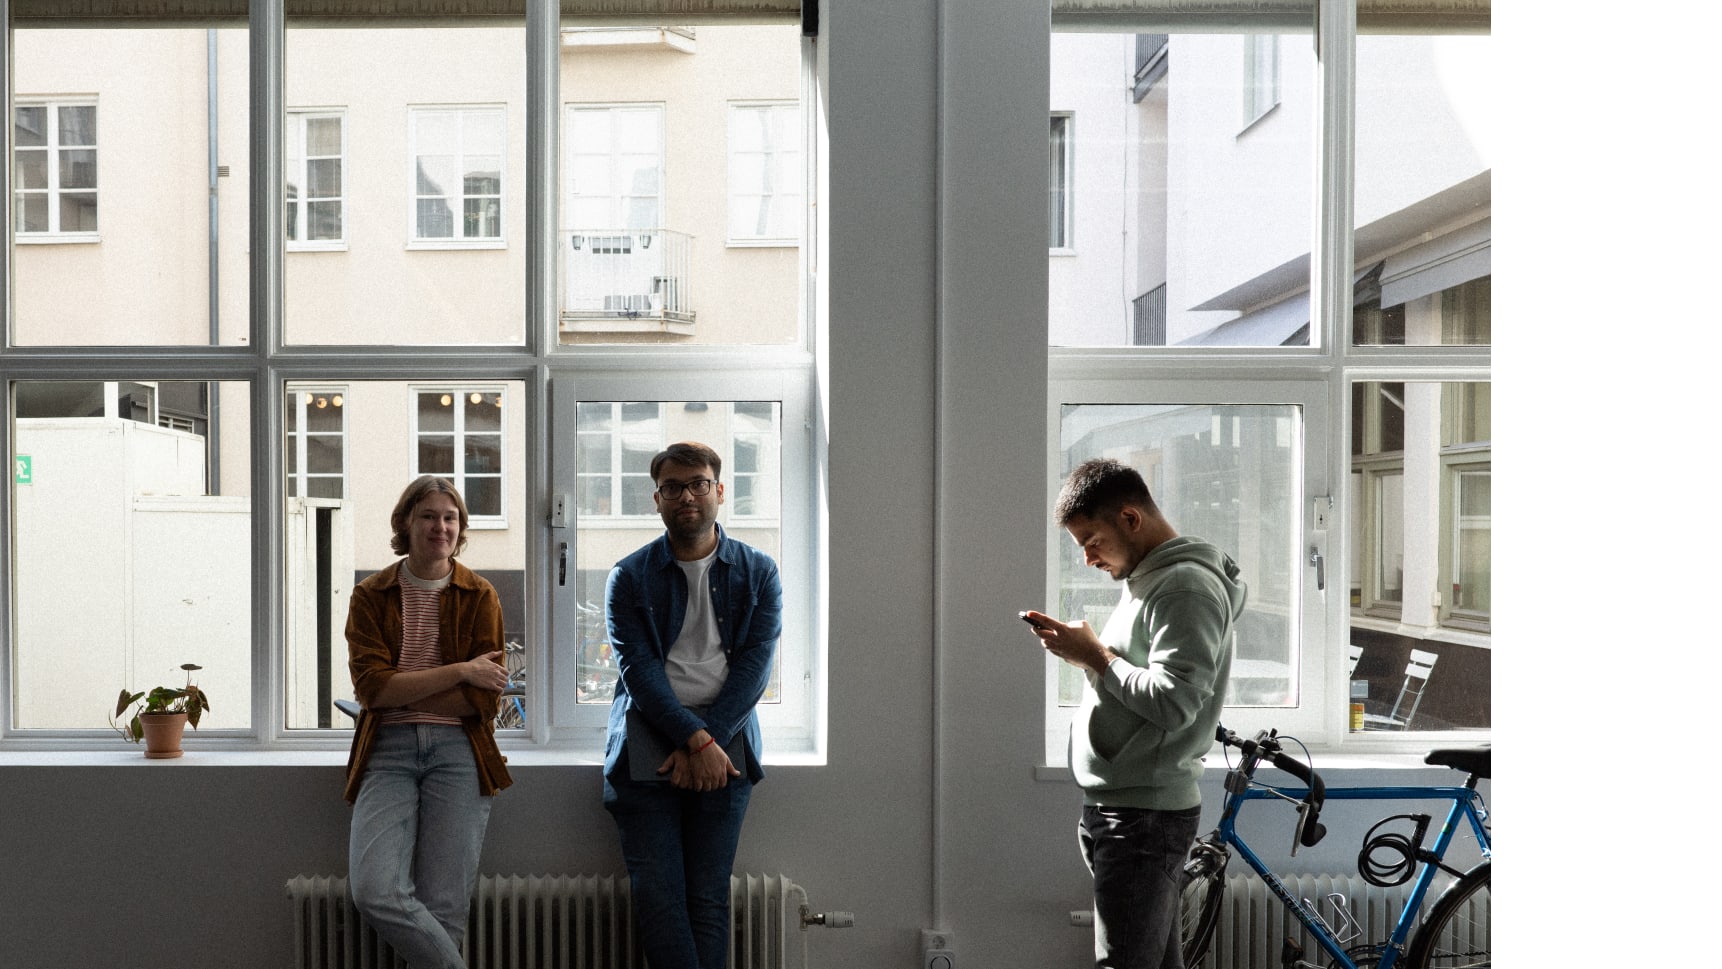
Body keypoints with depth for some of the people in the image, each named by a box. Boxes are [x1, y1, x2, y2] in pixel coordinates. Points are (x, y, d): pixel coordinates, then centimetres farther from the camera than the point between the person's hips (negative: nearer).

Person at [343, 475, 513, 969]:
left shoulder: (480, 597, 6)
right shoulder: (370, 597, 8)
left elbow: (484, 699, -1)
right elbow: (371, 685, -5)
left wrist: (400, 696, -4)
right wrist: (460, 672, -9)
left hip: (458, 751, -1)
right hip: (388, 752, 1)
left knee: (443, 909, -7)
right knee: (374, 892, -19)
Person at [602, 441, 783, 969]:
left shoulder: (758, 572, 8)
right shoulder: (629, 578, 6)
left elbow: (754, 666, -1)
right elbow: (639, 671, -5)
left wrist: (708, 739, -13)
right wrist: (696, 741, -16)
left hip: (725, 747, 0)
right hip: (646, 745, 0)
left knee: (709, 896, 1)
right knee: (657, 894, -6)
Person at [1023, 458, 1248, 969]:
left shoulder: (1186, 586, -15)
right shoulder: (1147, 580, 17)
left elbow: (1173, 703, -24)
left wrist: (1095, 656, -16)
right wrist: (1080, 647, 4)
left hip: (1146, 816, -10)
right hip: (1118, 809, 10)